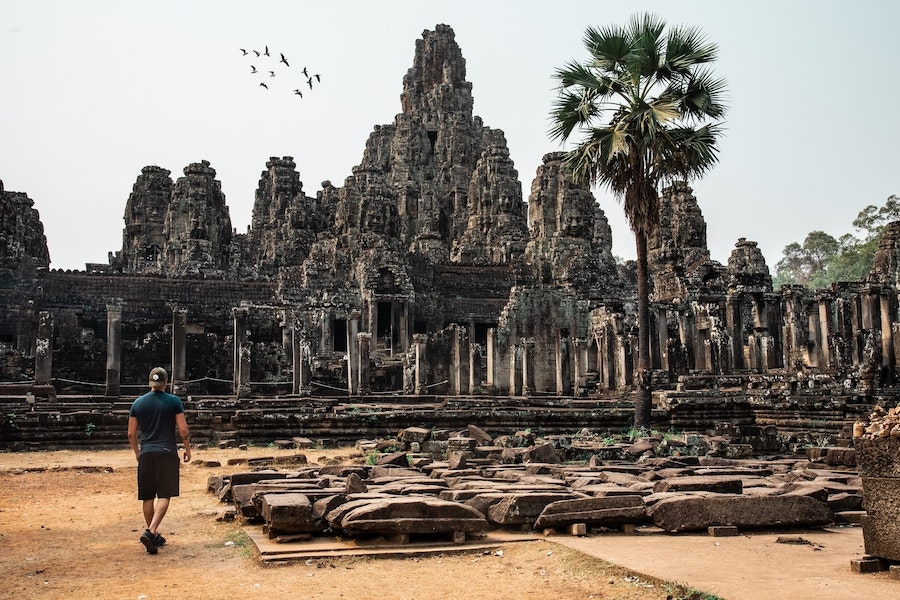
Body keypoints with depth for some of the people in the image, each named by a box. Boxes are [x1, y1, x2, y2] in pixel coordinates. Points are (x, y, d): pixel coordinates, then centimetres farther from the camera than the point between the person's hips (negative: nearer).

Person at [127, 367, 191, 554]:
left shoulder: (138, 403, 6)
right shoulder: (174, 401, -3)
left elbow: (131, 434, 8)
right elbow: (183, 430, -6)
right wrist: (187, 449, 8)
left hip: (146, 454, 3)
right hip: (167, 453, -3)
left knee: (148, 497, 12)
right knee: (164, 496, -3)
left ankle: (154, 535, 21)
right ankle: (150, 532, -21)